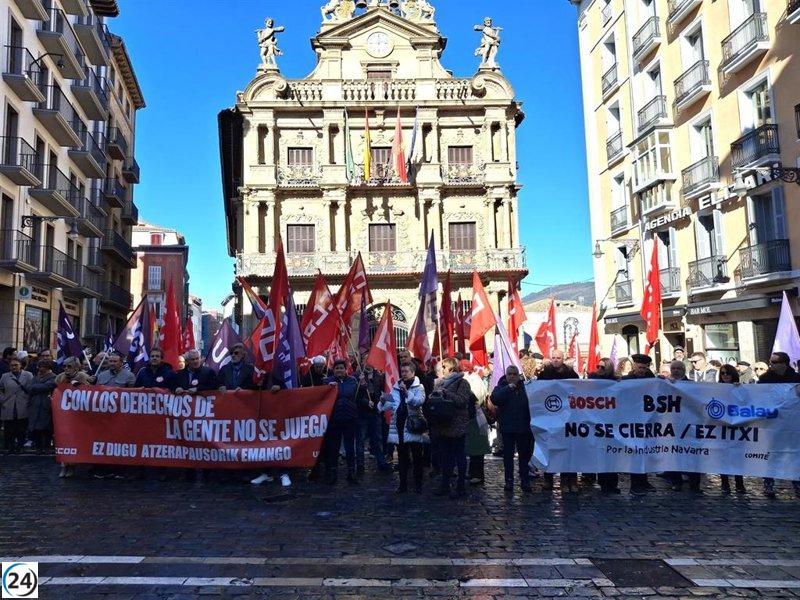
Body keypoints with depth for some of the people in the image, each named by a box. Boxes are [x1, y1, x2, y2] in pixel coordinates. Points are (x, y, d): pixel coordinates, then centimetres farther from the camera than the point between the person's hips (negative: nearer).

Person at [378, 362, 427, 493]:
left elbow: (419, 401, -18)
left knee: (417, 457, 6)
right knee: (402, 457, 12)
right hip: (399, 426, 4)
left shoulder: (418, 387, -2)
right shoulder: (396, 387, 9)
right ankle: (403, 484, 20)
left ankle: (418, 484, 16)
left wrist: (406, 392, -29)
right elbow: (390, 404, 4)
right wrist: (383, 402, -18)